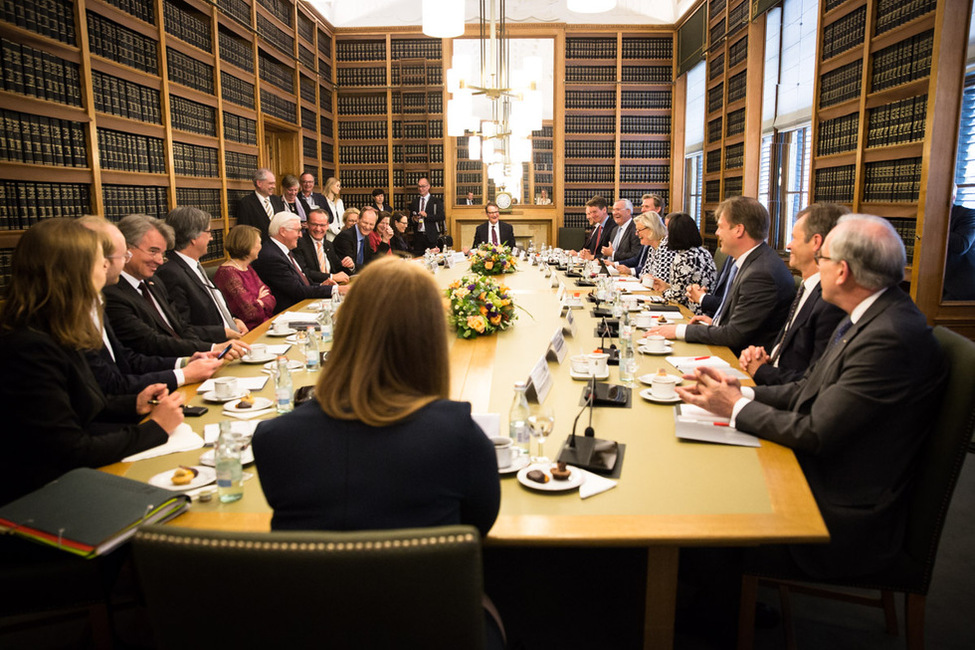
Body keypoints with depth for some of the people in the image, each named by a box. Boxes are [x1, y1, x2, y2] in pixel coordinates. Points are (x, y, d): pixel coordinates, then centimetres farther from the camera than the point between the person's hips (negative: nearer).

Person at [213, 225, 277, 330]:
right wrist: (261, 301, -1)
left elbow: (271, 299, 11)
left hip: (266, 322, 9)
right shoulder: (229, 273, -15)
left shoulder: (248, 269, 14)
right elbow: (250, 310, -20)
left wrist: (260, 302, -9)